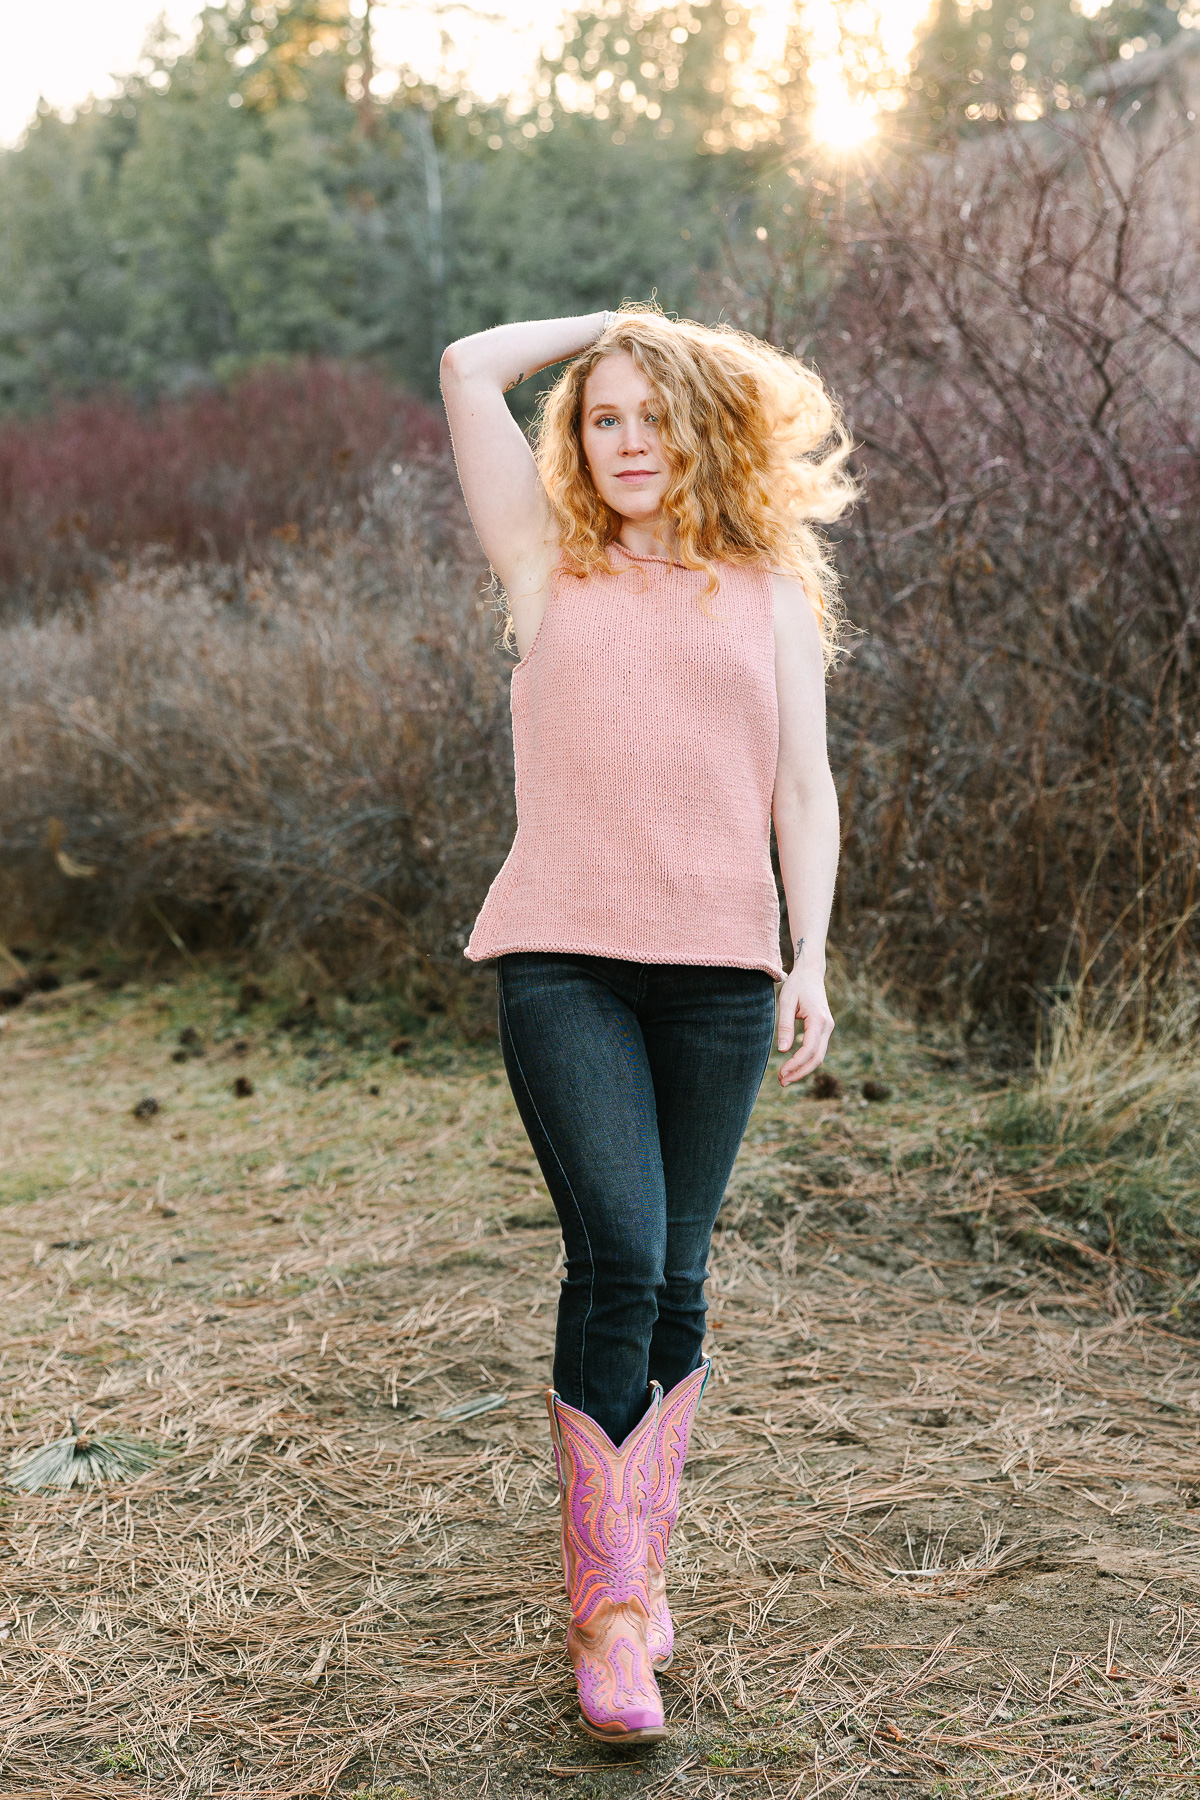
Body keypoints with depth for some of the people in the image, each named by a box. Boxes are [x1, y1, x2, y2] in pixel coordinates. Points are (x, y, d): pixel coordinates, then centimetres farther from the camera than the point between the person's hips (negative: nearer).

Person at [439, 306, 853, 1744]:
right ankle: (604, 1609, -2)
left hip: (719, 966, 2)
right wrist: (614, 322, 21)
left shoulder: (771, 598, 15)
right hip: (563, 961, -1)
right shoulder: (549, 570, 13)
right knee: (618, 1260, -14)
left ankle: (640, 1563, 23)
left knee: (674, 1282, 6)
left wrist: (811, 962, 4)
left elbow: (803, 788, 12)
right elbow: (468, 367, 10)